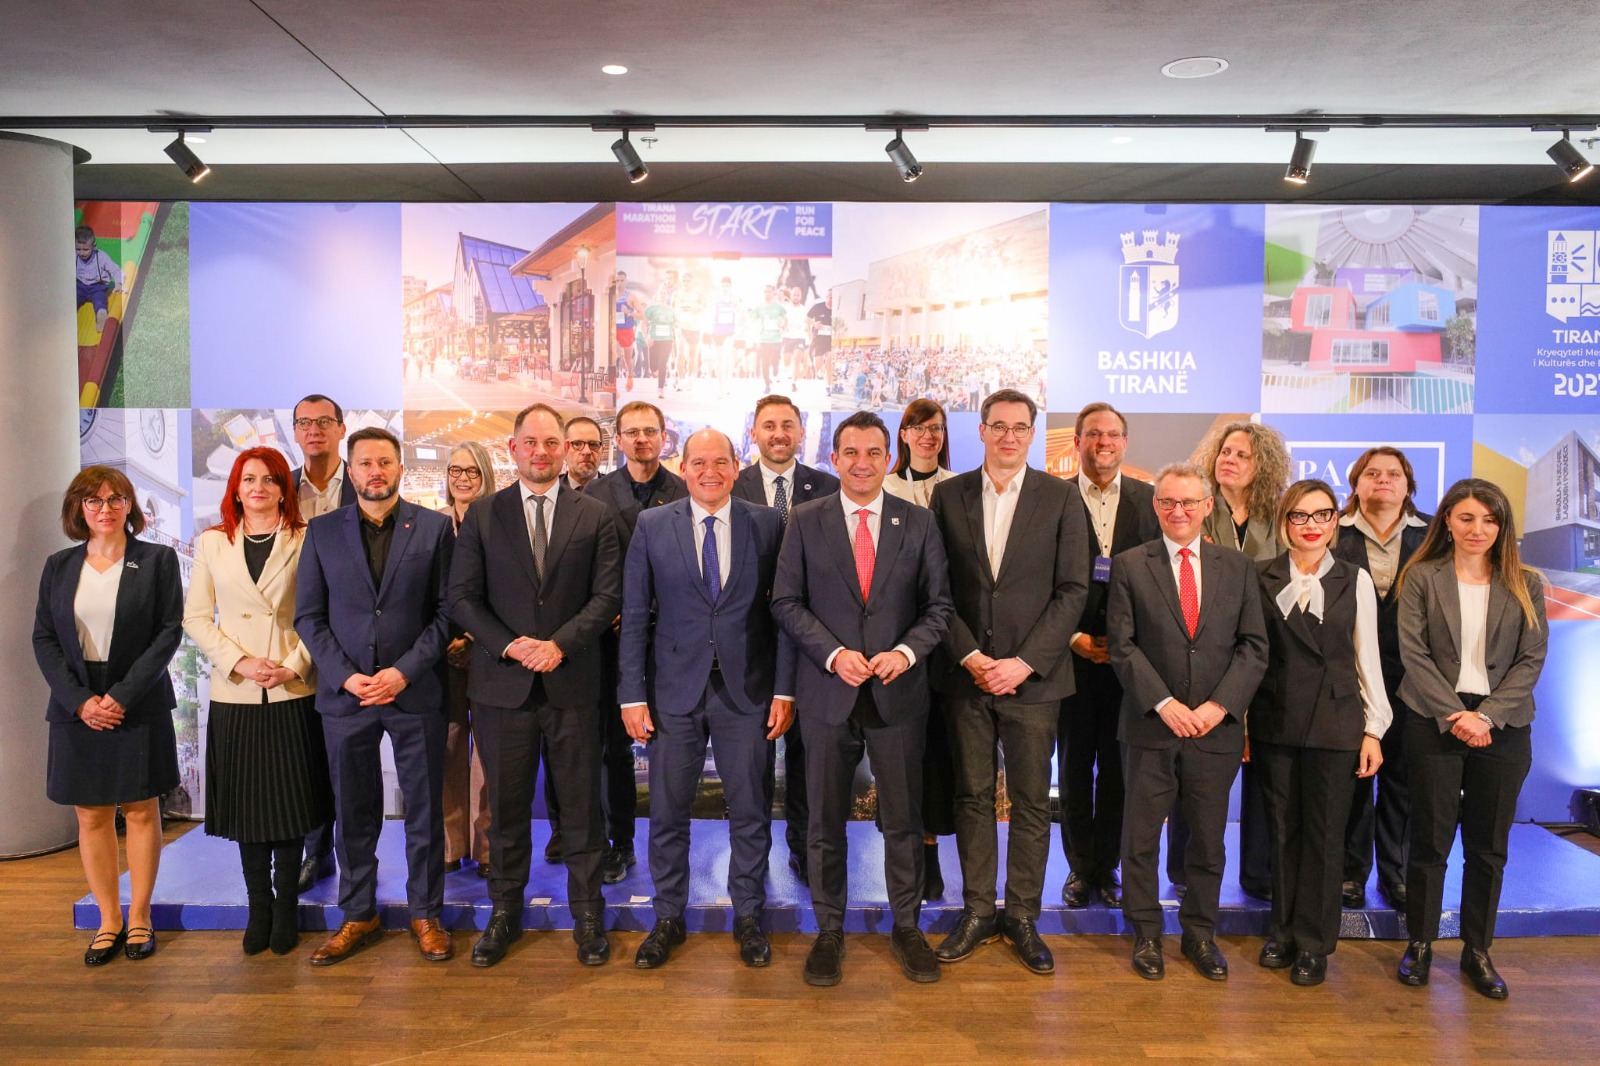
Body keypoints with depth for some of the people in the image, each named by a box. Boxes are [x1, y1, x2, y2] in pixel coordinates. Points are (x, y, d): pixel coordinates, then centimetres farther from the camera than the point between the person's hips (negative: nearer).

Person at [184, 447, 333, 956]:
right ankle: (258, 907, 20)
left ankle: (285, 909, 15)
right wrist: (239, 662, -7)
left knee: (290, 802, 3)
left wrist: (295, 664, -12)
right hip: (234, 695, 2)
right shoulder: (212, 543, 9)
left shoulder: (306, 541, 1)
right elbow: (195, 617, 6)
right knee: (246, 803, 7)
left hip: (294, 693, -2)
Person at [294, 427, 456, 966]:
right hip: (345, 694, 2)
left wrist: (404, 671, -12)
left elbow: (446, 611, -2)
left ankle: (425, 914, 22)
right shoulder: (322, 531, 6)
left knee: (424, 810, 7)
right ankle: (357, 917, 27)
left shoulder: (434, 527, 1)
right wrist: (346, 676, -8)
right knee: (353, 813, 12)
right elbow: (308, 616, 4)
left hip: (416, 693, -1)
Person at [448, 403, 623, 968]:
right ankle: (505, 912, 26)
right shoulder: (482, 515, 6)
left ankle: (587, 914, 21)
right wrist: (510, 645, -12)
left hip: (574, 680, -1)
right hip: (502, 682, 1)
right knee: (506, 805, 10)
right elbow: (462, 597, 2)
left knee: (581, 804, 7)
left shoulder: (596, 516, 5)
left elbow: (608, 595, -1)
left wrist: (559, 644, -14)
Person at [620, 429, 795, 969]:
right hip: (674, 691, 0)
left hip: (747, 691, 0)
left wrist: (784, 689, -4)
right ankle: (668, 918, 28)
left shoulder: (767, 524, 1)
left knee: (750, 811, 9)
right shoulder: (652, 526, 2)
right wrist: (632, 694, -3)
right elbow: (634, 616, 1)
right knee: (667, 811, 9)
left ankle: (748, 917, 28)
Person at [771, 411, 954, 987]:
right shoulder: (805, 521, 1)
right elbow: (787, 602, -1)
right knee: (826, 821, 10)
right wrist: (834, 654, -13)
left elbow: (938, 605, 4)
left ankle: (906, 927, 29)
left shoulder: (919, 522, 3)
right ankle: (829, 930, 27)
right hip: (828, 692, 0)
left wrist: (906, 651, -14)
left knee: (903, 819, 10)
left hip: (898, 694, 1)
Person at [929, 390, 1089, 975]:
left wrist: (1025, 662, -11)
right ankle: (977, 911, 23)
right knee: (972, 796, 10)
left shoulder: (1061, 497, 1)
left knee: (1032, 801, 6)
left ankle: (1023, 916, 21)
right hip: (965, 673, 1)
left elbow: (1072, 589, -3)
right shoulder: (949, 494, 5)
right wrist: (968, 656, -8)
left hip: (1033, 675, -1)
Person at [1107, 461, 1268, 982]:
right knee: (1141, 837, 7)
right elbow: (1122, 645, -4)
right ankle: (1145, 933, 24)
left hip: (1217, 726, 2)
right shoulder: (1129, 566, 0)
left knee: (1208, 838, 12)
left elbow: (1254, 645, 3)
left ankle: (1200, 933, 29)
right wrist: (1164, 703, -13)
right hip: (1150, 726, -1)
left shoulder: (1237, 566, 6)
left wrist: (1219, 706, -9)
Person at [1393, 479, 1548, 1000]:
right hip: (1434, 722, -2)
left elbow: (1532, 659, 0)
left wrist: (1487, 715, -12)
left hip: (1503, 727, 2)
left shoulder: (1526, 584, 5)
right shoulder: (1421, 578, 0)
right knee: (1430, 838, 4)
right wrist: (1453, 715, -13)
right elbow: (1414, 654, -5)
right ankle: (1420, 943, 18)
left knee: (1489, 844, 9)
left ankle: (1477, 951, 23)